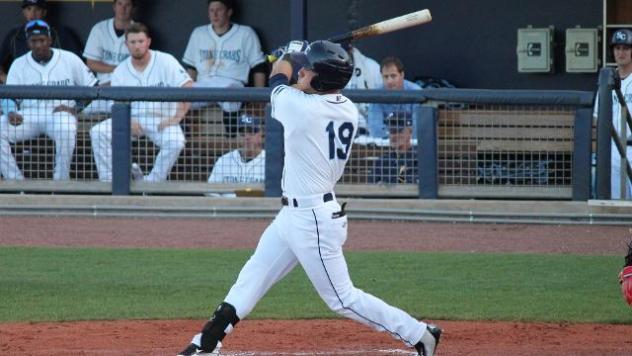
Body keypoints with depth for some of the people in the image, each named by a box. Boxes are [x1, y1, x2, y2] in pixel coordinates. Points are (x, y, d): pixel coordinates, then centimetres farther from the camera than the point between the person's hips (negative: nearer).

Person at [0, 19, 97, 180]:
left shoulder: (70, 60, 5)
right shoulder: (19, 65, 11)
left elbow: (91, 88, 7)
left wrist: (75, 108, -9)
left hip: (60, 113, -3)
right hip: (28, 115, 3)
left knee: (66, 130, -39)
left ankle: (61, 181, -24)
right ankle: (15, 181, -20)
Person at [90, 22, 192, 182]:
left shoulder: (165, 61, -5)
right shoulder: (120, 71, 5)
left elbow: (187, 88, -10)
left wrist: (176, 118, -18)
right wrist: (128, 122, -16)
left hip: (162, 120, -3)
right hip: (133, 119, 3)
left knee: (175, 141, -35)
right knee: (98, 132, -19)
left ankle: (151, 182, -19)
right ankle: (108, 180, -12)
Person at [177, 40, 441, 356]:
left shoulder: (299, 105, -21)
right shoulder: (348, 110, -1)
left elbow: (278, 75, 2)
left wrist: (288, 56, 22)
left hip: (313, 220, -10)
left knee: (342, 298, -1)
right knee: (251, 279, 15)